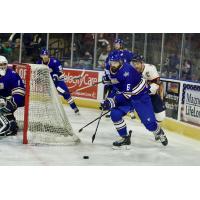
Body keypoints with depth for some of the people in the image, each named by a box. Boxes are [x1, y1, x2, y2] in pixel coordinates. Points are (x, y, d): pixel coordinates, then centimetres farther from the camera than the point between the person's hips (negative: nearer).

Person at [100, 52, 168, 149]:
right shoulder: (112, 71, -3)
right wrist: (108, 101, 4)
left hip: (141, 97, -7)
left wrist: (112, 102, -38)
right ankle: (125, 138, 2)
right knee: (115, 114, -15)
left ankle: (160, 133, 28)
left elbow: (127, 94, -34)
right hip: (125, 97, 7)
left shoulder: (127, 71, -30)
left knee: (149, 122, -7)